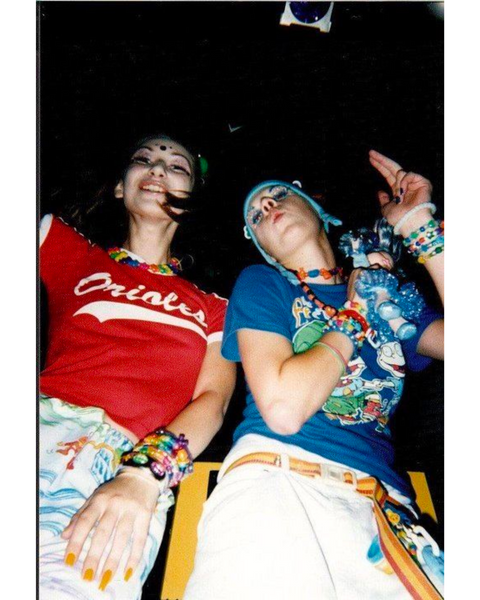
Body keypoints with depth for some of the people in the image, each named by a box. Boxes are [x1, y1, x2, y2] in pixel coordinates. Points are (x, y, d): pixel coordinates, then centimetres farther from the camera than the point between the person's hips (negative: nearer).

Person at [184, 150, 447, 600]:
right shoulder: (260, 283, 11)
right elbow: (283, 409, -4)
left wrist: (420, 226, 8)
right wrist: (355, 313, 5)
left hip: (385, 507, 4)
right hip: (276, 479, -3)